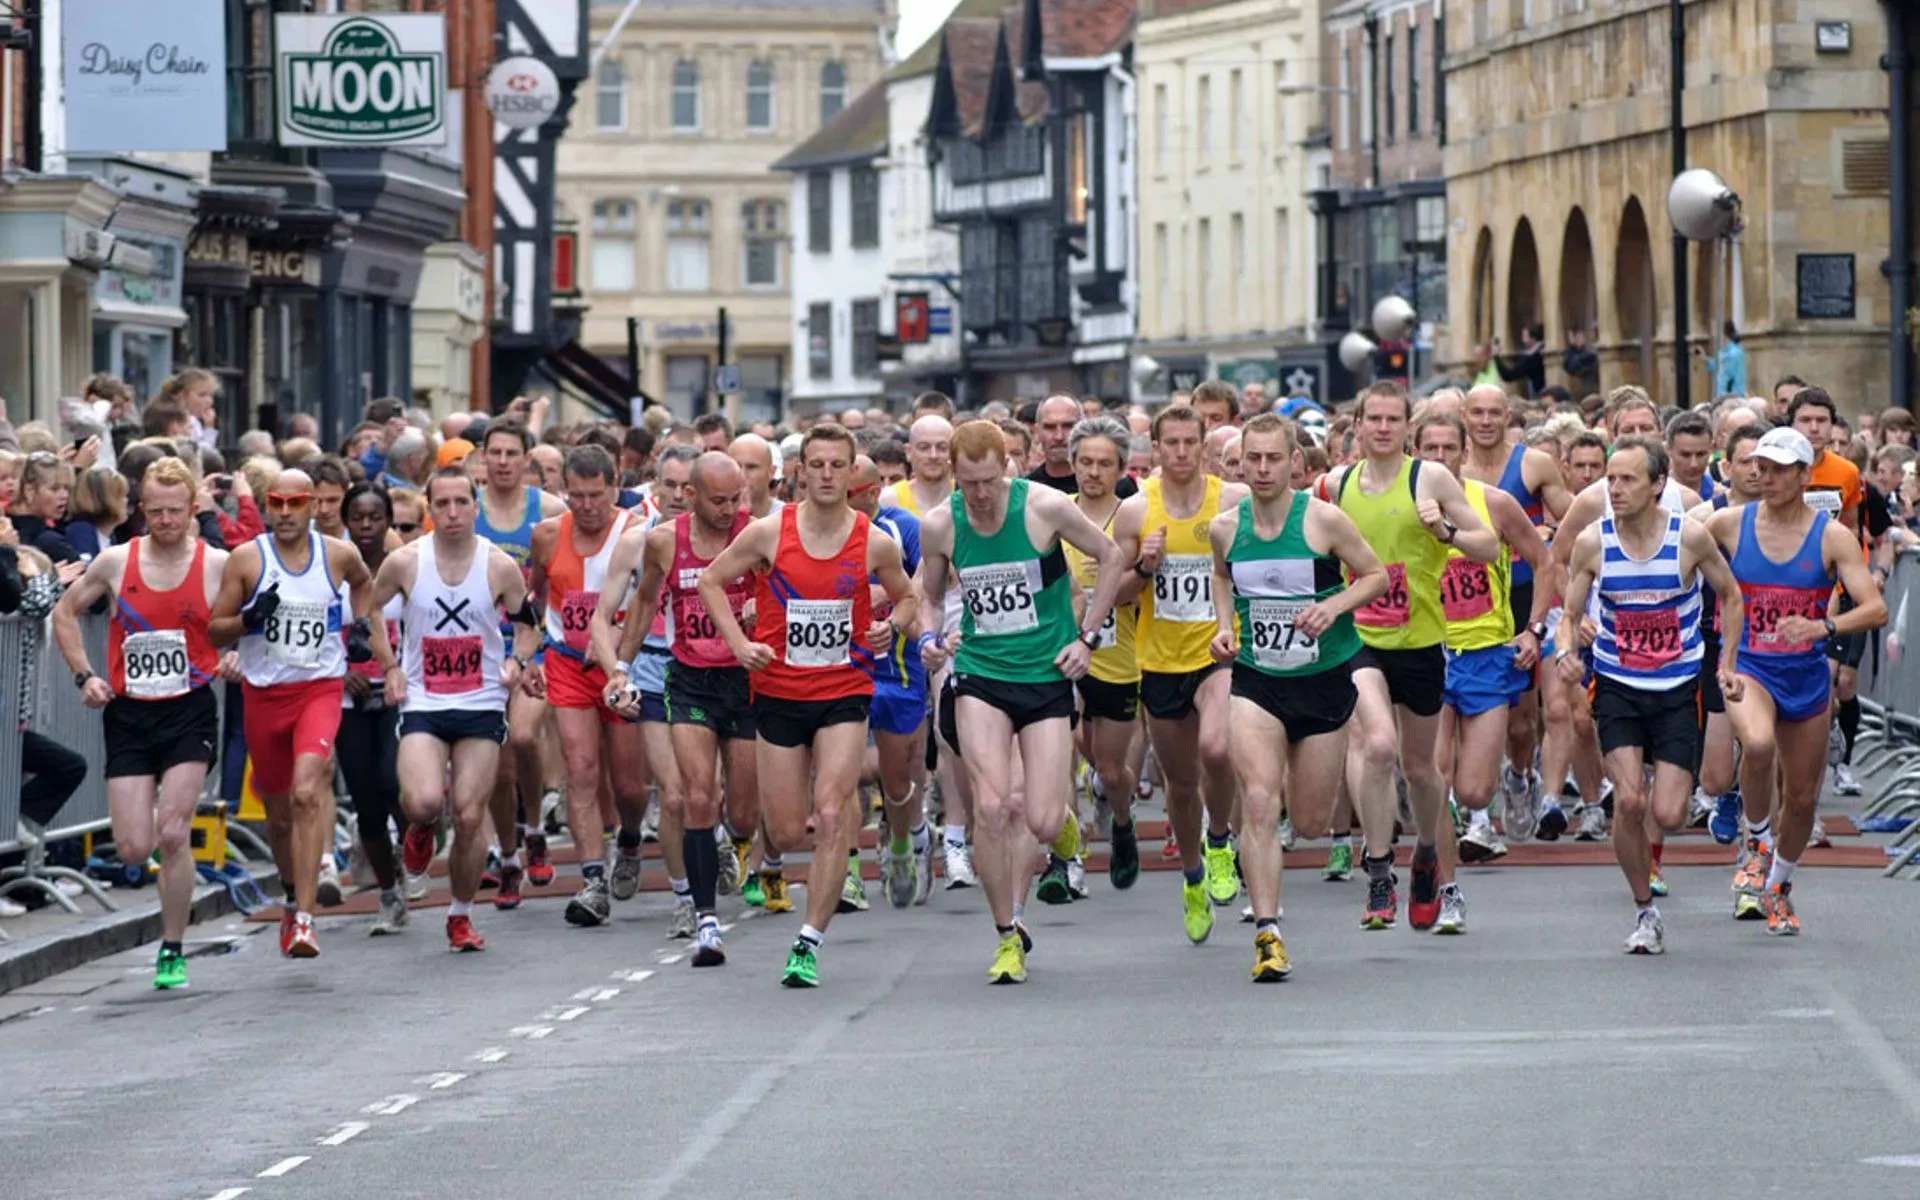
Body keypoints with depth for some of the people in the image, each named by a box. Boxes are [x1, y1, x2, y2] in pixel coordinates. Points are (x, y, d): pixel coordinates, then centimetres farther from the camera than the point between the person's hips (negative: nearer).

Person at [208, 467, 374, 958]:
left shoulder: (338, 555, 2)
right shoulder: (246, 559, -3)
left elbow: (363, 582, 27)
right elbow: (215, 631, 0)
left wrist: (360, 627, 11)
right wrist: (250, 619, -19)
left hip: (320, 689, -1)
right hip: (263, 694, 1)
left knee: (307, 793, -23)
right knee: (278, 812, 12)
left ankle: (304, 919, -26)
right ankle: (295, 899, 39)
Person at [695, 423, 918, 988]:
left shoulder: (874, 544, -3)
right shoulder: (768, 533, -6)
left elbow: (906, 597, 15)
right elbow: (712, 581, 6)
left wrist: (892, 625, -7)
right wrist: (740, 644, -5)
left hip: (844, 692, 0)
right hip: (779, 692, 0)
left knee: (831, 816, -14)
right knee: (787, 832, 4)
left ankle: (809, 943, -8)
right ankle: (766, 865, 43)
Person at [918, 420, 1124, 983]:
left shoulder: (1045, 508, -11)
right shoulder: (939, 526, -4)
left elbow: (1111, 557, 3)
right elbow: (928, 597, 13)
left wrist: (1087, 636, 0)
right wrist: (928, 639, -9)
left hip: (1047, 676, -1)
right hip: (980, 674, 1)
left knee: (1043, 824, -10)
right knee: (990, 806, -15)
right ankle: (1008, 936, 0)